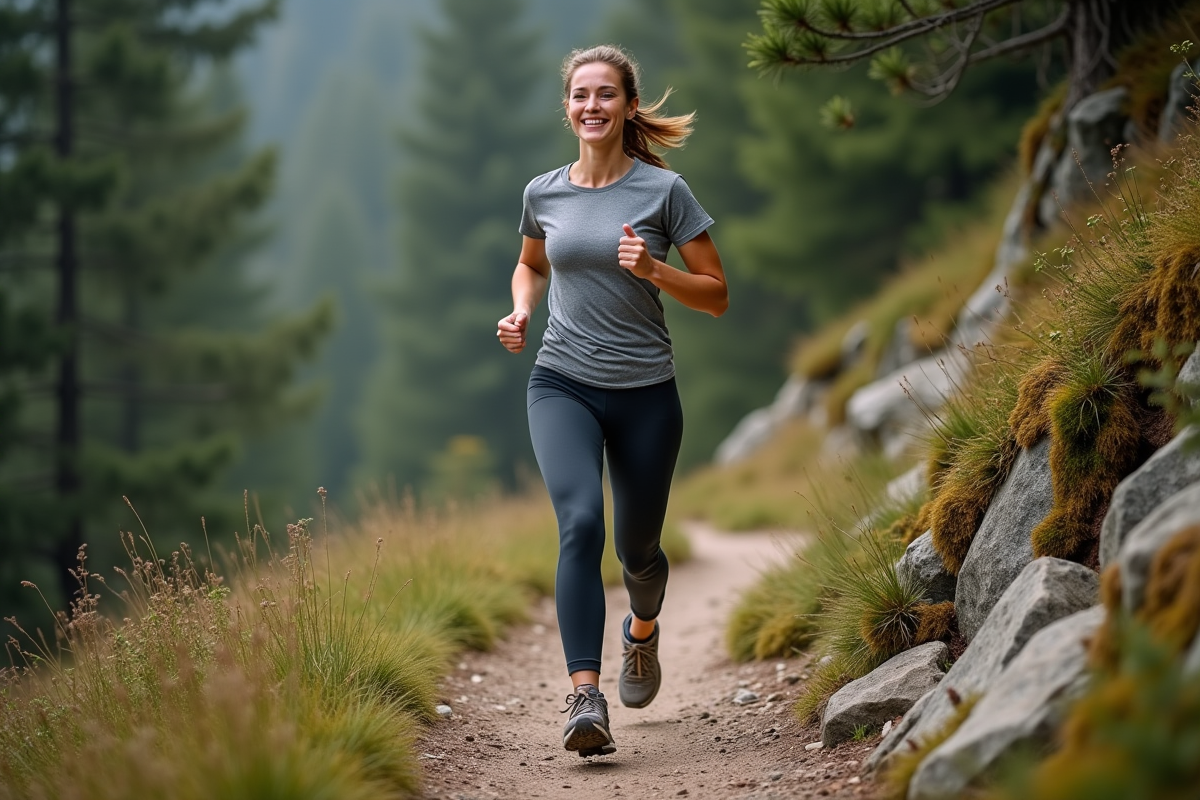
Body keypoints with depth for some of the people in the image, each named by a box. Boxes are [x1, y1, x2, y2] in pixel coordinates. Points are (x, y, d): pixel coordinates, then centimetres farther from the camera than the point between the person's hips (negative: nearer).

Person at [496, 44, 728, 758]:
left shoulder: (664, 190, -4)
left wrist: (653, 270, -18)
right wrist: (521, 310, 5)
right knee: (581, 523, -23)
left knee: (638, 547, 12)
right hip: (563, 384, 1)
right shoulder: (544, 194, 5)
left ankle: (643, 631, 49)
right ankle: (585, 697, -29)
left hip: (645, 392, 0)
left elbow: (717, 296, -1)